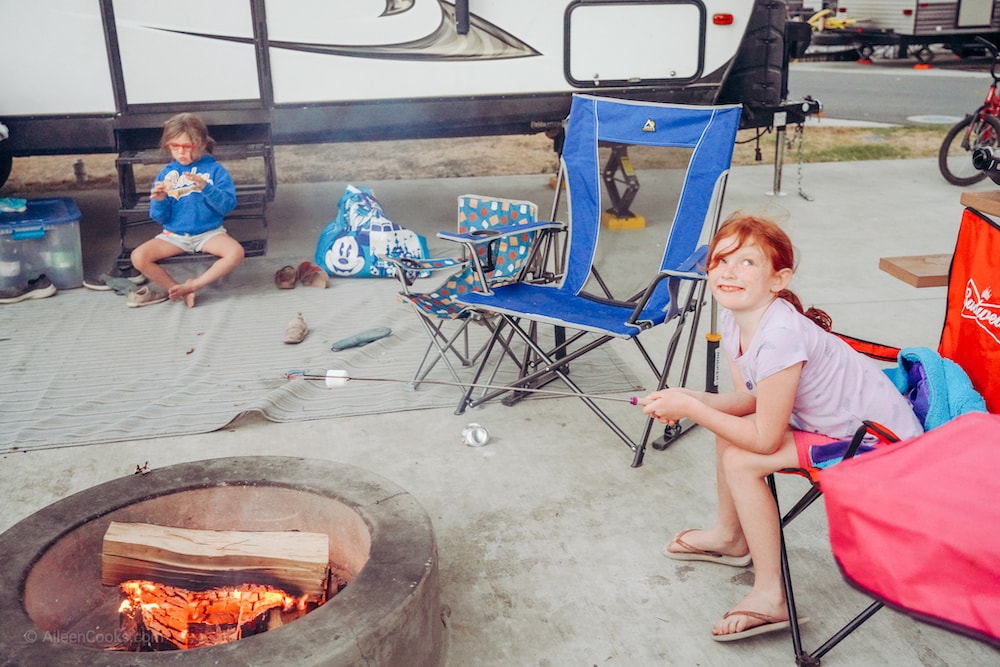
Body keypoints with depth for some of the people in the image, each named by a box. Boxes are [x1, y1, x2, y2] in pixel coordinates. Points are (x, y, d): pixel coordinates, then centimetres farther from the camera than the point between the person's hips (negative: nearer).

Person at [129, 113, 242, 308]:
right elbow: (160, 217, 5)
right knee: (138, 257, -20)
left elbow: (228, 204, -13)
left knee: (236, 252, -31)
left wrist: (205, 188, -27)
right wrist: (159, 201, -17)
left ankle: (193, 285, -15)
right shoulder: (166, 174, 5)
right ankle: (179, 290, -7)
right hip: (174, 235, 2)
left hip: (208, 232, -2)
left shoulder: (215, 169, -3)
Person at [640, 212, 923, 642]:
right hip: (832, 417, 10)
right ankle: (730, 537, 33)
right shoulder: (732, 318, -5)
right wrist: (687, 399, -12)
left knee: (740, 461, -19)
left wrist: (688, 408, -23)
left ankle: (770, 596, -6)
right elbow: (748, 400, 3)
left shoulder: (779, 336, -33)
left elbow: (765, 439, -28)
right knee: (728, 426, 14)